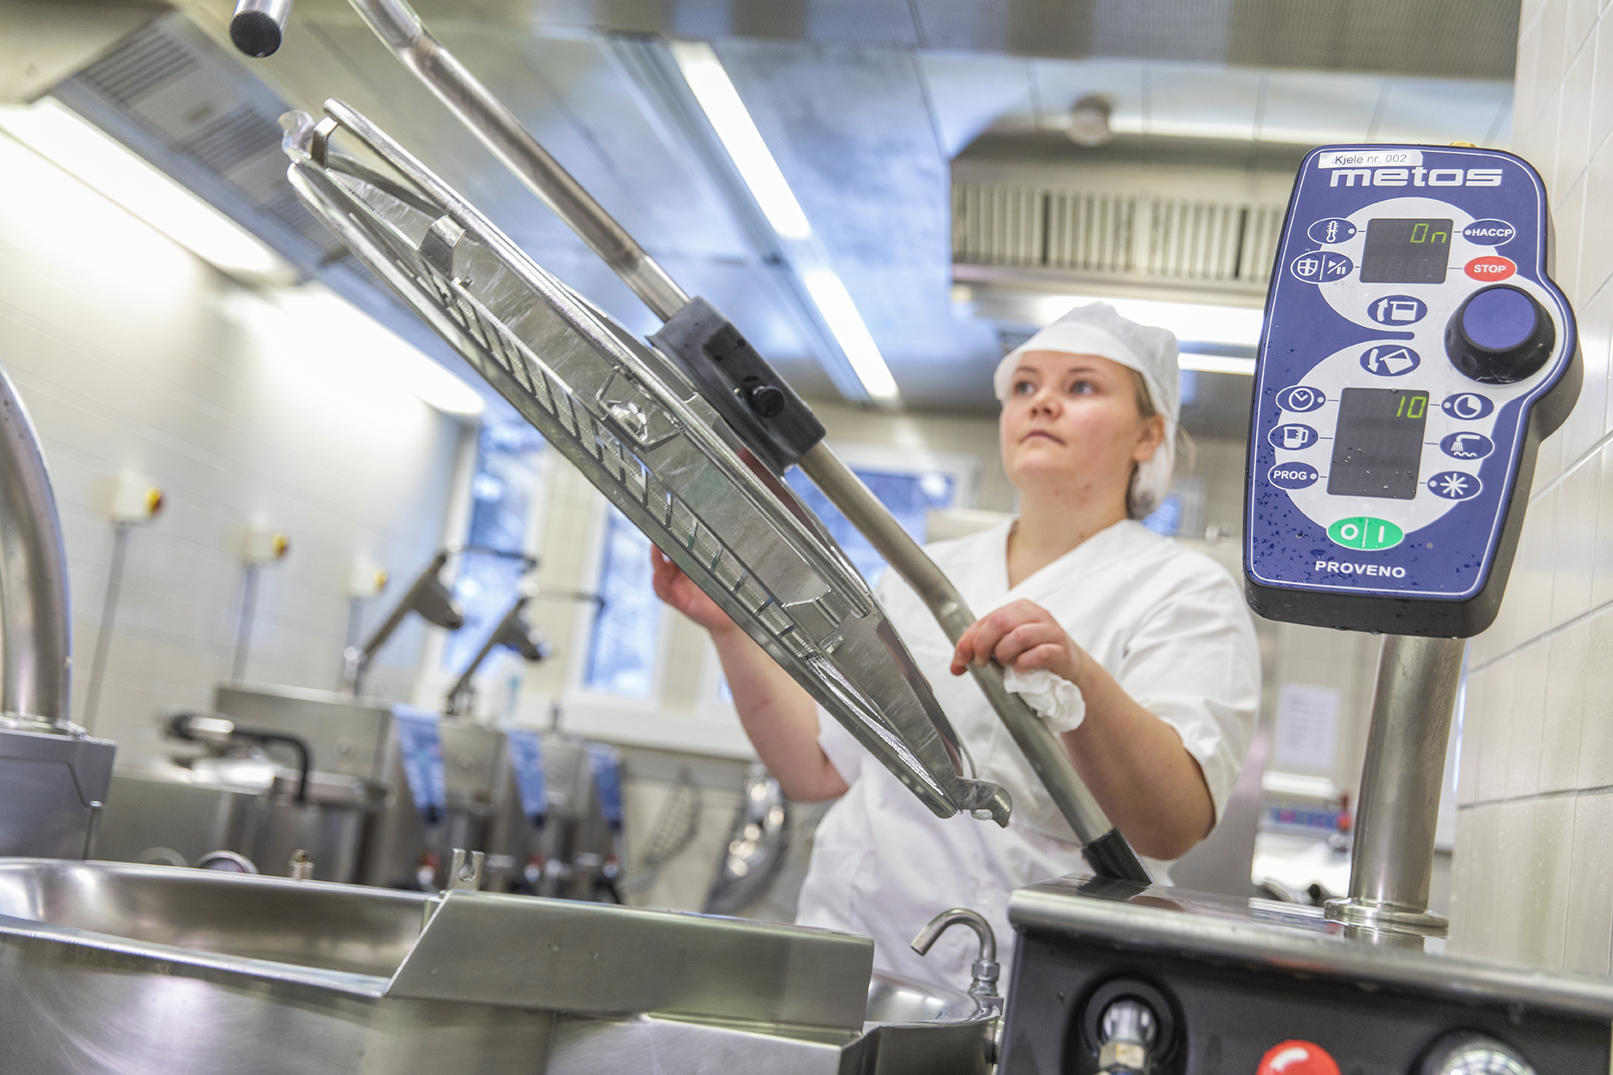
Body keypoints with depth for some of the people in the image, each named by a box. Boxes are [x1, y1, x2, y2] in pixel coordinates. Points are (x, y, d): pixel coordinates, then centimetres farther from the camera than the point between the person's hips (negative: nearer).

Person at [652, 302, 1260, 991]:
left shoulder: (1187, 593, 1)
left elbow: (1174, 827, -15)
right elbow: (814, 768, 18)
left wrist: (1079, 681, -31)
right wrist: (731, 625, 8)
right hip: (845, 964, 4)